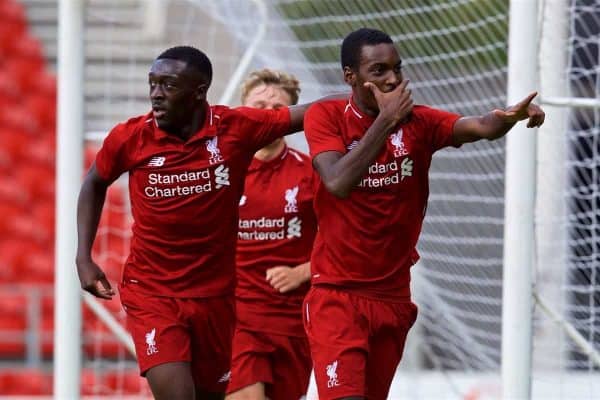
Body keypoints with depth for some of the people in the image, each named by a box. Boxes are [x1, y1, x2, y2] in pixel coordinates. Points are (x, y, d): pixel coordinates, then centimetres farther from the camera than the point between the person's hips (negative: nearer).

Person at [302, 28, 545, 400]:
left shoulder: (418, 121, -1)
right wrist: (386, 120, -23)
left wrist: (508, 117, -40)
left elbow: (479, 127, -17)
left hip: (394, 297, 4)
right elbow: (338, 183, -23)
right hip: (337, 295, -4)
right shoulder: (325, 117, -7)